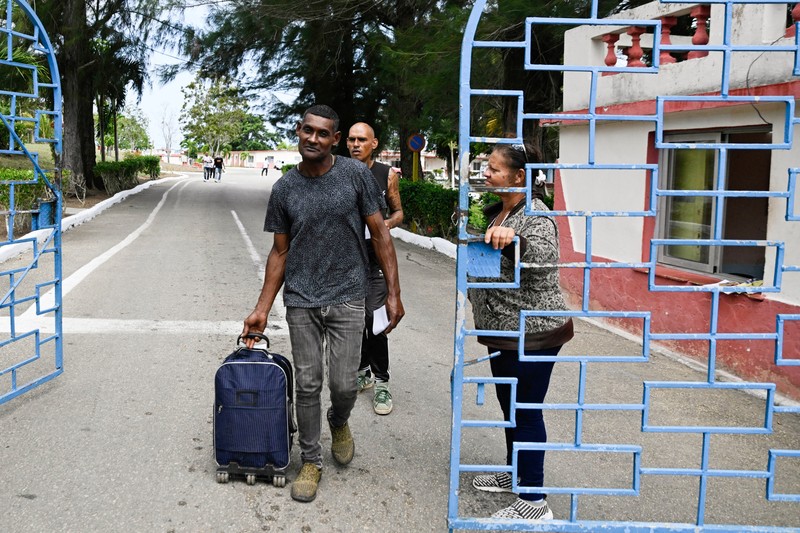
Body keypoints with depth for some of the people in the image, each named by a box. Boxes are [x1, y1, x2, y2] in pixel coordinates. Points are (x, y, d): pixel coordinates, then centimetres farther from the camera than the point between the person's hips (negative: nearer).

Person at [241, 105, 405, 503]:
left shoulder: (356, 175, -4)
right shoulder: (284, 189, 2)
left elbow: (379, 234, -1)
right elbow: (280, 252, 8)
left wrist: (394, 292, -5)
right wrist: (262, 309, 5)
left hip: (347, 298, -1)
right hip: (301, 301, 2)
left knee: (343, 386, 0)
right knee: (307, 385, 5)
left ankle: (339, 423, 35)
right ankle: (311, 461, 23)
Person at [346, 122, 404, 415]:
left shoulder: (387, 174, 1)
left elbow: (398, 211, 10)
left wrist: (389, 222, -11)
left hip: (376, 259, -3)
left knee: (375, 320, -10)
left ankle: (381, 383, 2)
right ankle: (362, 372, 29)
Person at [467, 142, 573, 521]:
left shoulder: (535, 215, -17)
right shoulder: (497, 211, 12)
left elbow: (546, 256, -37)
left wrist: (514, 240, -53)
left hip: (531, 334, -10)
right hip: (504, 331, 10)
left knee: (526, 412, -3)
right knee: (508, 404, 21)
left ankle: (534, 502, 8)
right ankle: (515, 473, 39)